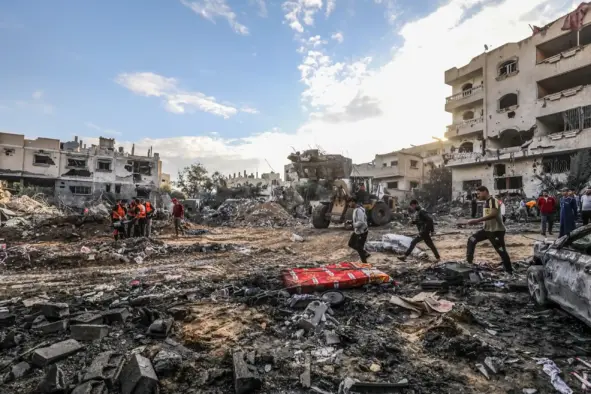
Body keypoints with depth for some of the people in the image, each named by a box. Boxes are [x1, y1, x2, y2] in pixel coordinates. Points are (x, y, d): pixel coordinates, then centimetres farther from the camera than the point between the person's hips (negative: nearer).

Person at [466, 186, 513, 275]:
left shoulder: (493, 201, -16)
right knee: (472, 240, 0)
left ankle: (509, 271, 13)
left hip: (496, 231, -9)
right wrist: (477, 222, 6)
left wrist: (477, 220, -34)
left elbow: (493, 214, -32)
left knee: (501, 251, -1)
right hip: (487, 229, 9)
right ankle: (469, 262, 4)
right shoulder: (486, 202, 12)